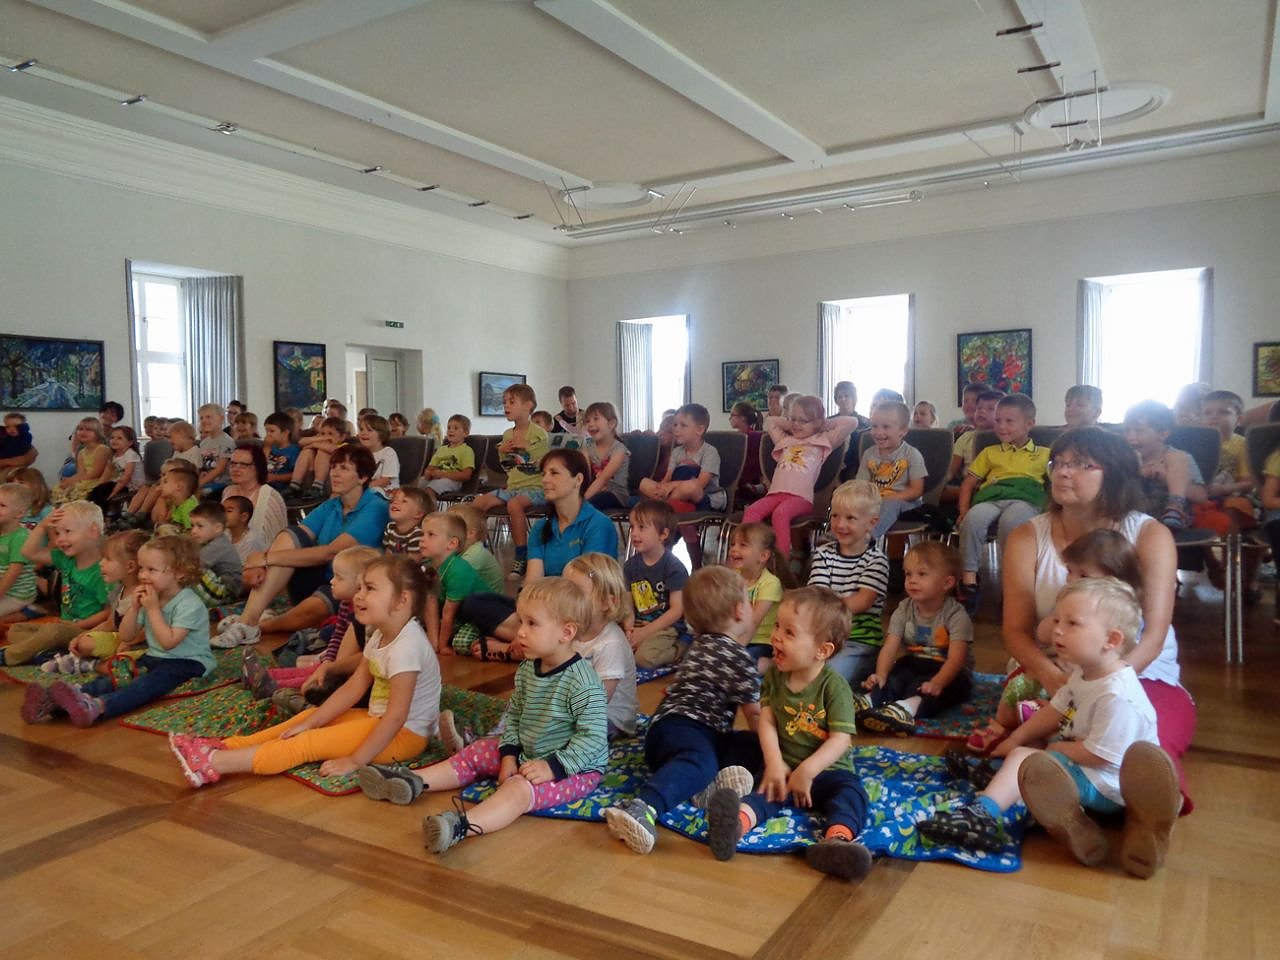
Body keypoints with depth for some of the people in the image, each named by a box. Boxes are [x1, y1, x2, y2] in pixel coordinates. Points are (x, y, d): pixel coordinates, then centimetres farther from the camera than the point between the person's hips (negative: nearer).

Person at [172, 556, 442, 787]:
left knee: (308, 744, -13)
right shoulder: (380, 636, 6)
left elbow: (397, 715, -27)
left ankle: (212, 764, -11)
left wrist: (355, 761, -24)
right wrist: (310, 723, 1)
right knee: (310, 716, 10)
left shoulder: (406, 646, -26)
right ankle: (225, 746, 9)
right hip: (378, 719, 10)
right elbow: (353, 688, 7)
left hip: (405, 734, -10)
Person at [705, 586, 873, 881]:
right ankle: (736, 823, -57)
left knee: (852, 793, -30)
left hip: (827, 770, -2)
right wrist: (775, 763, -18)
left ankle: (836, 840, -59)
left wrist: (807, 771, -29)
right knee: (768, 791, -27)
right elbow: (767, 720, -3)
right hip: (785, 767, 2)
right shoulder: (775, 674, 2)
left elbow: (841, 739, -17)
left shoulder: (834, 687, -11)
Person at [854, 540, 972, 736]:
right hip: (912, 665, 5)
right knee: (894, 677, -26)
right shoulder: (904, 610, 0)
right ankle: (869, 700, -52)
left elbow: (956, 657, -24)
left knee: (922, 686, -35)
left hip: (947, 672, -5)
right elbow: (889, 647, -9)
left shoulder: (956, 615, -13)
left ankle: (906, 709, -63)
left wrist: (937, 683, -43)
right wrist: (880, 675, -29)